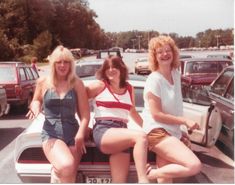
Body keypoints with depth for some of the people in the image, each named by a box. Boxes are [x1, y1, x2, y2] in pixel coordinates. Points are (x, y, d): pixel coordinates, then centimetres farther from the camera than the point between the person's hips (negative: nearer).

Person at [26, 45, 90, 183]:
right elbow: (36, 101, 20)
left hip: (73, 134, 2)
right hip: (51, 134, -1)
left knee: (69, 175, -5)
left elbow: (85, 114, 2)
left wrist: (80, 135, -11)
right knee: (66, 166, -30)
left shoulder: (77, 83, 3)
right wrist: (35, 107, -4)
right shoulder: (43, 82, 4)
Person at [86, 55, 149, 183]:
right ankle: (143, 179, -30)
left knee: (120, 180, -9)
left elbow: (133, 112, 31)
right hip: (103, 131, -5)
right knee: (140, 137, -30)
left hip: (121, 133, 5)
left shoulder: (129, 89, 18)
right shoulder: (100, 85, 4)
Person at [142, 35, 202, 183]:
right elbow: (156, 114, -16)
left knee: (165, 179, 7)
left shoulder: (176, 74, 12)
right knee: (194, 166, -22)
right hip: (157, 132, -8)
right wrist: (185, 121, -14)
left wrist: (180, 131, 15)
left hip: (172, 133, 8)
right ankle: (150, 173, -9)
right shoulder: (154, 80, -12)